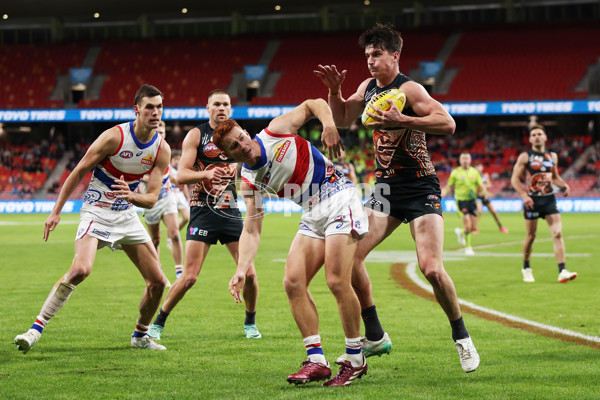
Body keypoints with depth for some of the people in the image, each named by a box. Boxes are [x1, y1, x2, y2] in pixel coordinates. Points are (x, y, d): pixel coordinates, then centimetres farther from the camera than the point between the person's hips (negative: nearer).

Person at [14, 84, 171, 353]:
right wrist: (56, 212, -8)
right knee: (80, 269, -29)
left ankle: (140, 336, 24)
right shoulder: (114, 137, -17)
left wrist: (132, 196, -28)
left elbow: (152, 198, -5)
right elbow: (78, 172, -9)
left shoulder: (162, 150, -4)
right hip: (96, 212, -5)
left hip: (127, 215, 5)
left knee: (158, 282, 1)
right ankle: (37, 327, -21)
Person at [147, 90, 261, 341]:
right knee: (189, 277, -10)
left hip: (231, 212, 4)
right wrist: (207, 173, -27)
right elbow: (181, 176, -10)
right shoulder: (196, 135, -2)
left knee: (249, 273, -3)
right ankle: (158, 323, 7)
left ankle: (250, 323, 21)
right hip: (202, 212, -4)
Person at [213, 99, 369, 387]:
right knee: (293, 282, -8)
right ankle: (316, 360, -2)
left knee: (337, 281, -15)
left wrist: (329, 125, -17)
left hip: (338, 198, -6)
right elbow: (251, 230, -1)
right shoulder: (249, 181, 3)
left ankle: (355, 359, -4)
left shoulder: (276, 131, -6)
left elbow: (313, 104, 4)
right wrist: (241, 269, -15)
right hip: (312, 215, 6)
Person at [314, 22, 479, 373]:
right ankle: (374, 336, 9)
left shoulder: (408, 89, -14)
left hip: (421, 188, -7)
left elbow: (448, 123, -26)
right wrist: (335, 90, 3)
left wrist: (402, 120, -34)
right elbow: (343, 119, 21)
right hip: (386, 186, 7)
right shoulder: (368, 87, 8)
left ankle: (462, 337, 4)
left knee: (432, 269, -19)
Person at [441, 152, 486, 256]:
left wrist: (482, 192, -14)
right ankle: (468, 248, 3)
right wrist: (444, 191, -16)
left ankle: (460, 232, 37)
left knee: (473, 228, 4)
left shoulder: (474, 172, 7)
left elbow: (480, 185, 8)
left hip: (472, 200, 4)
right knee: (467, 226, -14)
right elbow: (450, 186, 6)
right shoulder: (455, 172, -1)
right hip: (461, 201, -4)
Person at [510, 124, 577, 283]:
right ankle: (526, 268, 26)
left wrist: (564, 185, 2)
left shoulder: (552, 156, 11)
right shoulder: (525, 157, -2)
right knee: (531, 236, 5)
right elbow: (514, 178, -4)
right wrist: (524, 195, -18)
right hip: (532, 200, -3)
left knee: (558, 234, -11)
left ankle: (562, 271, -15)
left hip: (549, 199, 3)